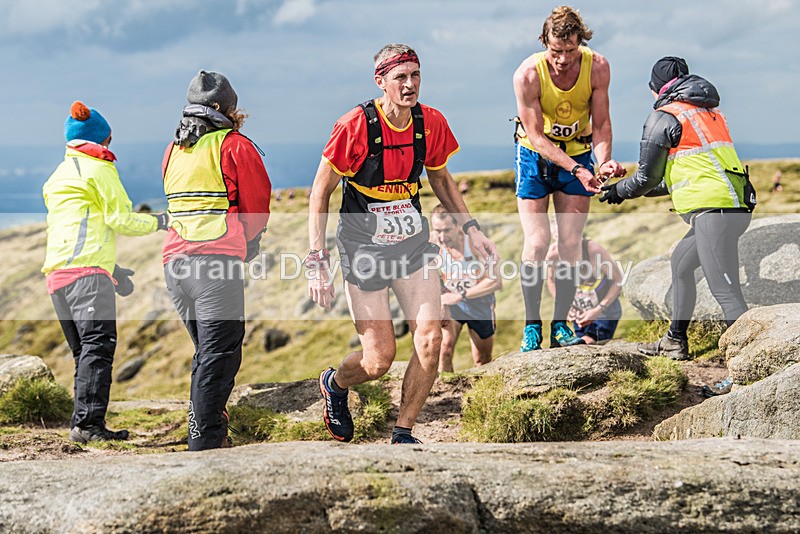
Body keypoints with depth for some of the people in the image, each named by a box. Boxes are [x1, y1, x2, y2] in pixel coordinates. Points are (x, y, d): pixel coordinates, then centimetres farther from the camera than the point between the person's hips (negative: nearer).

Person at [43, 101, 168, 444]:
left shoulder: (57, 176, 28)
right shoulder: (99, 167, 2)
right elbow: (120, 219, -3)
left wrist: (114, 269, 28)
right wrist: (159, 222, 13)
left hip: (56, 274, 9)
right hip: (87, 272, -9)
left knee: (84, 352, 8)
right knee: (98, 344, -16)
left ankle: (86, 425, 1)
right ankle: (87, 423, -27)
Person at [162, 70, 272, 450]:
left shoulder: (173, 150, 20)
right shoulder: (234, 146, 1)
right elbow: (258, 204, 3)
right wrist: (249, 244, 19)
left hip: (175, 260, 7)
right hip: (216, 260, -7)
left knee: (207, 350, 18)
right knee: (220, 353, -6)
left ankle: (205, 431, 18)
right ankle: (205, 441, -12)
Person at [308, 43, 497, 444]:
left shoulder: (431, 123, -4)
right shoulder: (355, 126, -18)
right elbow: (320, 191, -11)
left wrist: (471, 228, 6)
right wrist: (317, 262, -16)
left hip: (413, 243, 4)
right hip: (363, 248, -4)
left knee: (430, 339, -11)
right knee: (379, 359, -5)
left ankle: (403, 434, 6)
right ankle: (333, 384, 31)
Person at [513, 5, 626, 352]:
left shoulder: (597, 67, -19)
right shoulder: (528, 74, -26)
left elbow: (600, 123, -10)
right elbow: (536, 136, -23)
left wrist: (604, 161, -28)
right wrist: (577, 170, -32)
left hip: (578, 154, 2)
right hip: (535, 155, -2)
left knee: (570, 244, -3)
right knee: (537, 241, -9)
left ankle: (560, 326, 5)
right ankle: (531, 325, 2)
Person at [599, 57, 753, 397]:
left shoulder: (664, 117, -1)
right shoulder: (710, 113, 24)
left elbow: (647, 178, 3)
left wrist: (619, 192, 23)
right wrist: (629, 190, 38)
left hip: (714, 210, -9)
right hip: (735, 207, 9)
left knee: (725, 290, -14)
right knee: (681, 262, 26)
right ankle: (675, 342, 35)